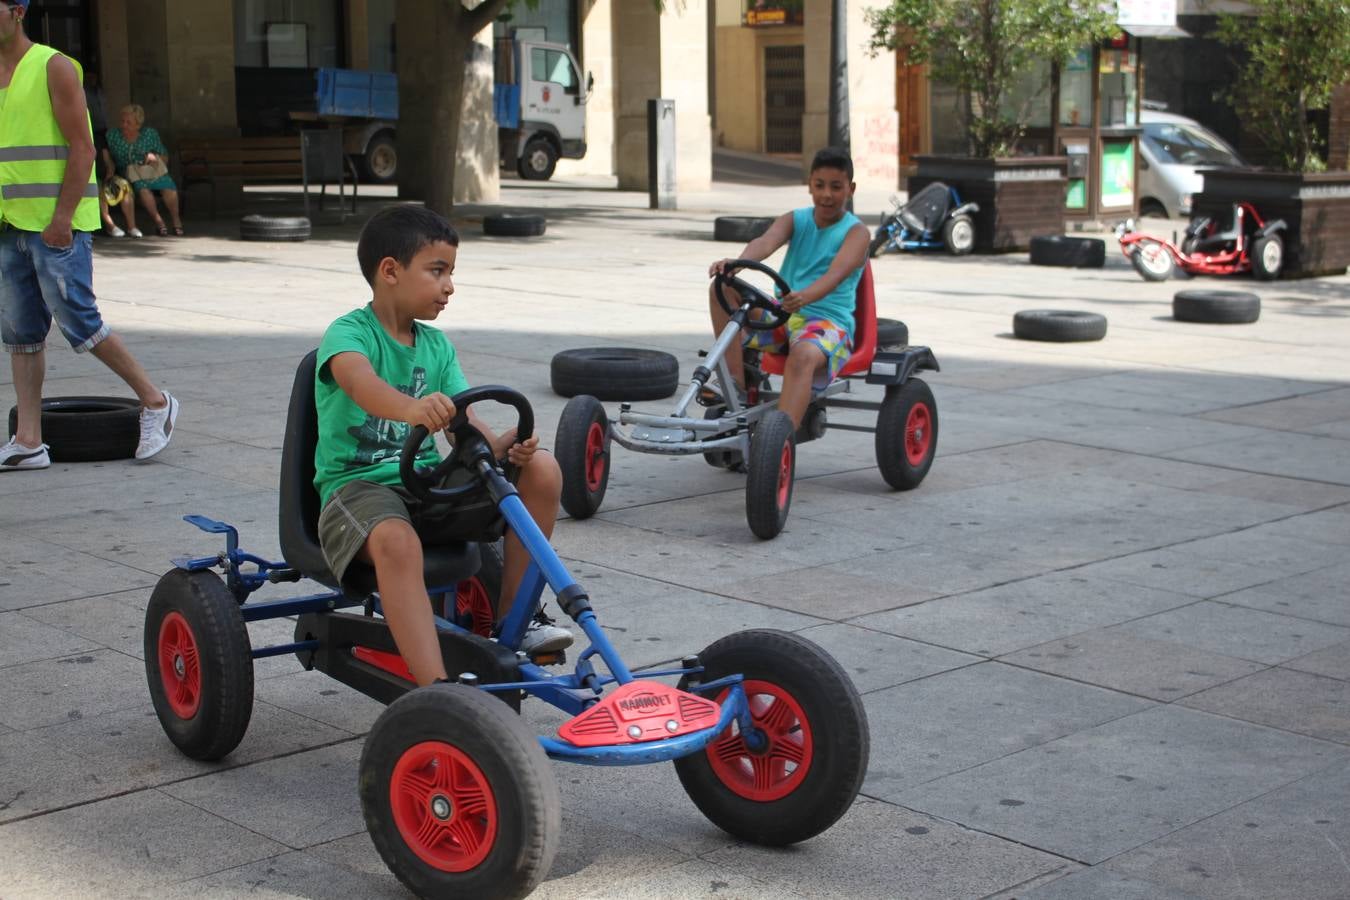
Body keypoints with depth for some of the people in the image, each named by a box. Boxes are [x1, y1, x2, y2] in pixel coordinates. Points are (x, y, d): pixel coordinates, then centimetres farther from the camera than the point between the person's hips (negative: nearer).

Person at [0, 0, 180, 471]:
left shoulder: (53, 67, -7)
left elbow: (82, 147, -12)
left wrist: (62, 218, -18)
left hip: (57, 224, -8)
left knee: (77, 322, -8)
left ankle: (155, 402, 8)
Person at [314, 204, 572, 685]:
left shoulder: (437, 345, 12)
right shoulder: (348, 333, -9)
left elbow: (463, 421, 1)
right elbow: (359, 381, -34)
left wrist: (503, 445, -23)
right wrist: (411, 409, -57)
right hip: (358, 483, -6)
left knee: (541, 469, -11)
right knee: (396, 540, -40)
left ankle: (513, 614, 0)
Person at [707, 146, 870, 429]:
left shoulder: (855, 231, -2)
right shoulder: (795, 220, 10)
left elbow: (837, 273, -22)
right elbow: (765, 242, -13)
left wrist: (805, 296, -44)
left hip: (828, 322, -5)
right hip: (781, 314, 5)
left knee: (803, 356, -39)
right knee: (722, 288, -13)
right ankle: (736, 379, -17)